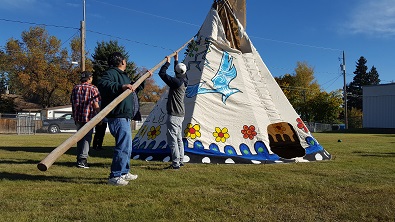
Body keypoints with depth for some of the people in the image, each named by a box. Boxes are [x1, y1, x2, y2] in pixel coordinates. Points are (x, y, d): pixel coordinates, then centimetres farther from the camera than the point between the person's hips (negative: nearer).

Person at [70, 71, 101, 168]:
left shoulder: (75, 88, 13)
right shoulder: (93, 88, -4)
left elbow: (72, 103, 16)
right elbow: (96, 105, -8)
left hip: (77, 117, 5)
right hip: (89, 117, -5)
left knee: (79, 138, 14)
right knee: (87, 138, -2)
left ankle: (79, 159, 18)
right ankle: (82, 159, -6)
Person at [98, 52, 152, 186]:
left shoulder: (123, 75, 23)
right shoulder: (111, 73, -10)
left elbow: (134, 88, 39)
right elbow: (102, 84, -31)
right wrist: (121, 86, -42)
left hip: (125, 117, 11)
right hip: (118, 117, -11)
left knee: (127, 147, 19)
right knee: (123, 147, -12)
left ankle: (124, 172, 31)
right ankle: (114, 176, -6)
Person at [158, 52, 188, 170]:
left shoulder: (176, 82, -17)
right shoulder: (183, 81, 7)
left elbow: (162, 73, -15)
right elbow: (179, 72, 29)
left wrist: (168, 62, -2)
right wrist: (176, 61, 36)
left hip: (174, 115, -9)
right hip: (180, 115, 9)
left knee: (172, 139, -9)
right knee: (179, 139, 15)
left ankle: (175, 164, -10)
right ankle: (180, 161, 23)